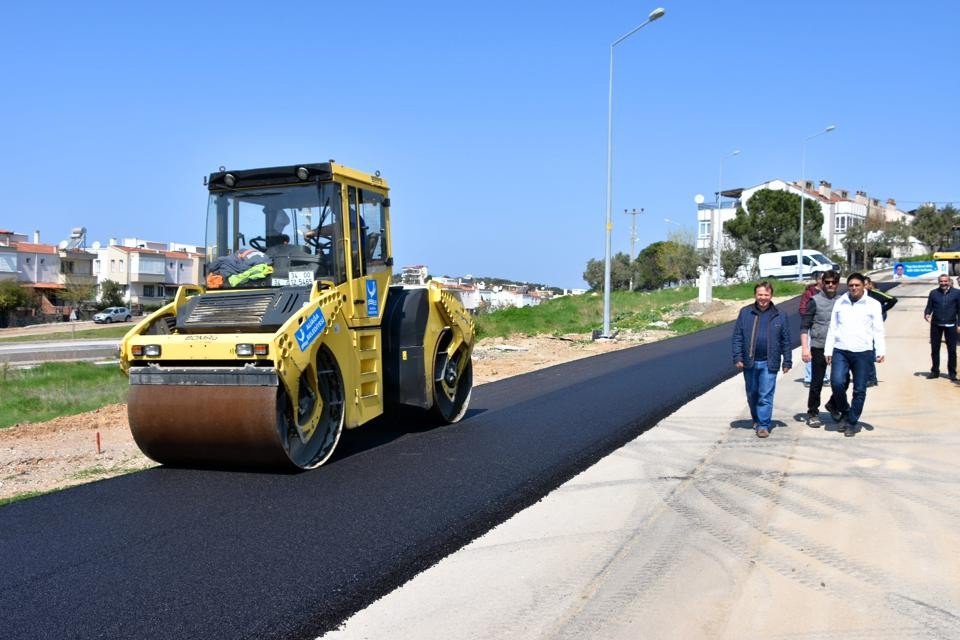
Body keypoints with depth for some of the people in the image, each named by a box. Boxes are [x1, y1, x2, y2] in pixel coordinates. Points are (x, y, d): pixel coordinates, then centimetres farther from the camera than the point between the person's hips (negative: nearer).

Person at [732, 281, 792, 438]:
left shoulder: (780, 316, 2)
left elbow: (786, 341, 5)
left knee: (766, 396, -3)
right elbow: (737, 337, 2)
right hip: (749, 362, 2)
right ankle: (756, 419, 35)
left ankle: (763, 425, 4)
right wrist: (737, 358, -4)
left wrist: (787, 361, 3)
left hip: (769, 363, -2)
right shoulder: (745, 313, 2)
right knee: (752, 394, 15)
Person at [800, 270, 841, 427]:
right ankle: (813, 413, 15)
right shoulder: (815, 301, -4)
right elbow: (804, 326, -5)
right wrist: (805, 348, -12)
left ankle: (833, 405, 29)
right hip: (819, 348, -4)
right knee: (816, 383, 3)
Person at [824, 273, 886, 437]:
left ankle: (851, 422, 15)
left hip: (863, 352, -1)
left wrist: (880, 351, -8)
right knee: (837, 382, -16)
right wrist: (828, 350, 6)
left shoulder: (873, 304, 4)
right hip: (840, 351, 1)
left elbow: (878, 330, 2)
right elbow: (832, 328, 11)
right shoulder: (839, 302, 9)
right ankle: (844, 411, 10)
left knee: (859, 390, 2)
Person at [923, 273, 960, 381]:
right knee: (934, 349, 7)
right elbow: (929, 307, 8)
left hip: (950, 325, -1)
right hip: (936, 324, 1)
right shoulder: (933, 293, 6)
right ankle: (935, 371, 17)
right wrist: (927, 314, -13)